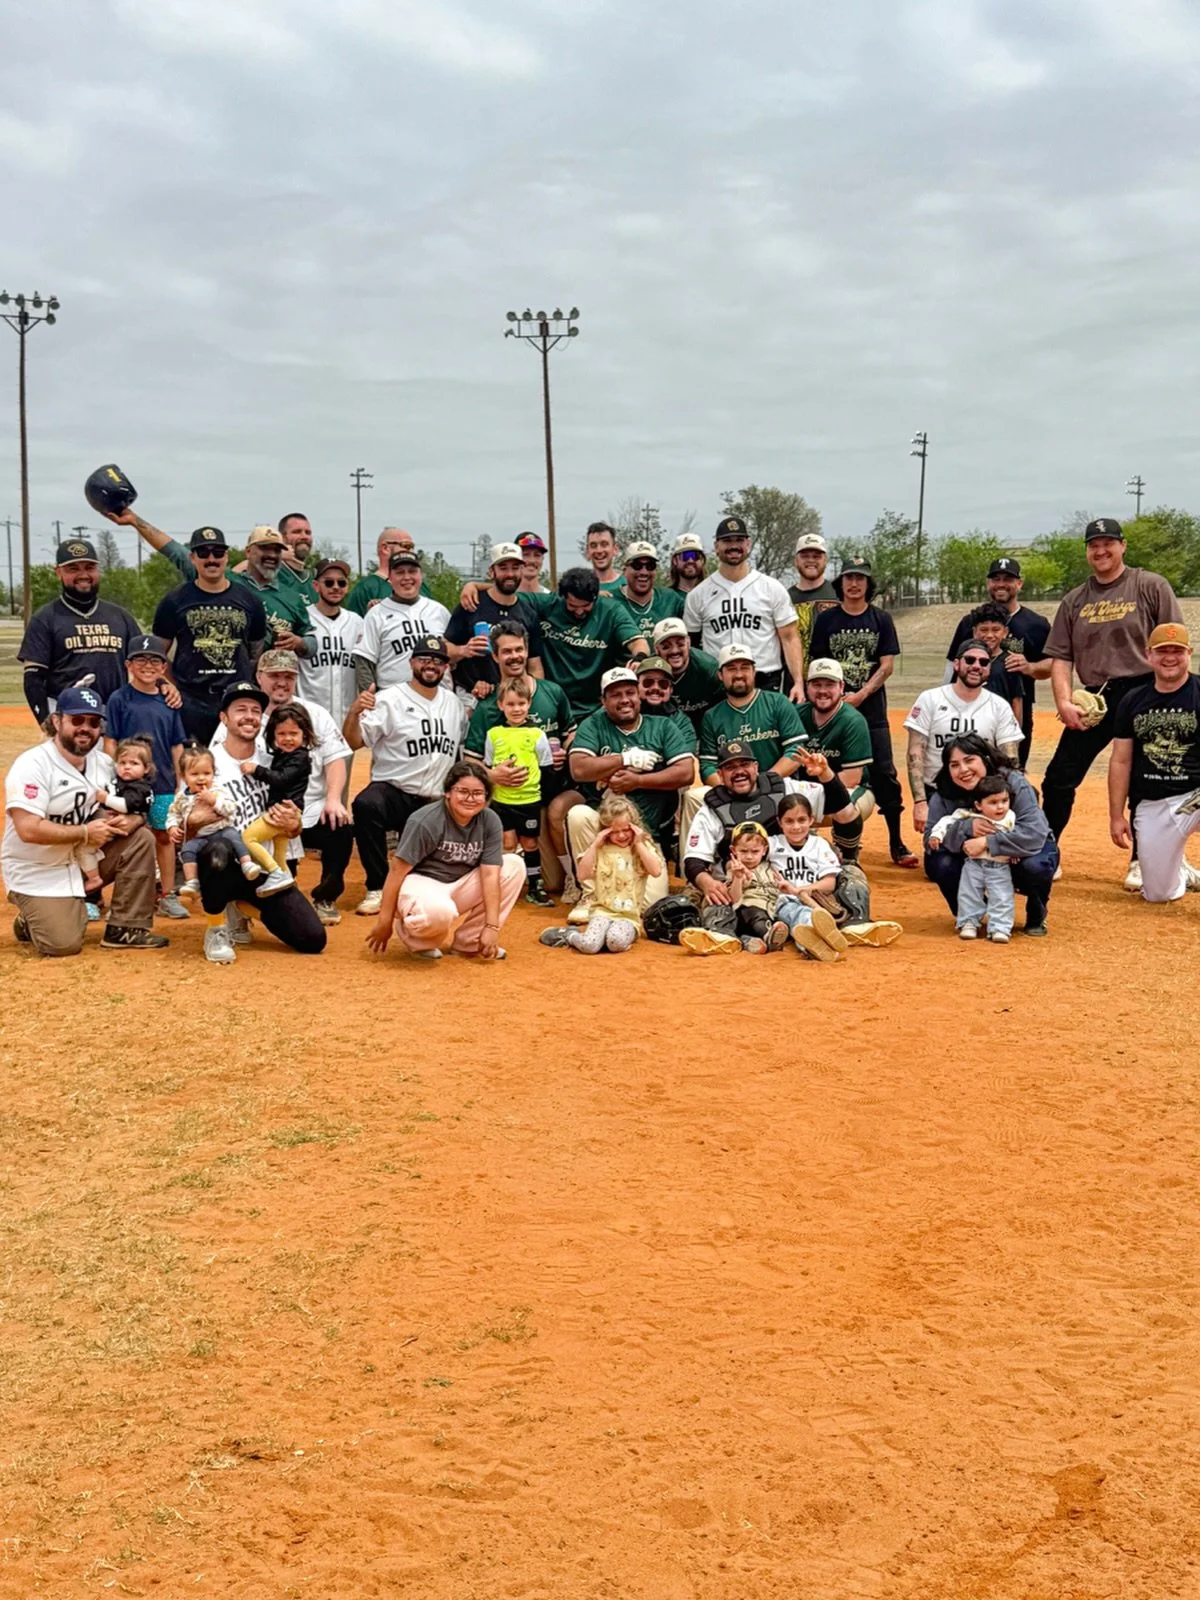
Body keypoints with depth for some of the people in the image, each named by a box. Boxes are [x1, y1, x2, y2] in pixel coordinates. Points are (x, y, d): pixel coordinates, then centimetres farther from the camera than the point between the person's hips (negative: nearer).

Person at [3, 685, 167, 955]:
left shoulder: (104, 763, 1)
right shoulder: (31, 765, -20)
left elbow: (135, 810, 6)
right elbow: (29, 830, -28)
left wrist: (129, 820, -19)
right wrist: (85, 832, -25)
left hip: (86, 858, 7)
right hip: (38, 873, -6)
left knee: (141, 838, -11)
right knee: (63, 943, -20)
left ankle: (125, 929, -4)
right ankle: (31, 920, 16)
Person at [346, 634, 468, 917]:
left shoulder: (453, 702, 12)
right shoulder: (389, 699, -6)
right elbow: (353, 742, -14)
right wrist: (355, 711, -33)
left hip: (436, 801, 5)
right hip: (393, 792, -5)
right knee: (366, 805, -38)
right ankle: (377, 889, -25)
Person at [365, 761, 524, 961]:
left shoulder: (490, 822, -6)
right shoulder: (425, 821, -20)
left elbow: (490, 874, -10)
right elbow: (397, 871, -17)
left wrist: (492, 927, -18)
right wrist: (384, 922, -16)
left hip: (459, 887, 7)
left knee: (514, 865, -9)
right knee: (439, 910, -41)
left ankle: (469, 941, -1)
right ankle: (413, 936, -1)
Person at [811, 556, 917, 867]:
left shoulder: (881, 620, 6)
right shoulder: (826, 620, 6)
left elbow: (887, 666, 0)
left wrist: (860, 695, -12)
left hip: (872, 710, 0)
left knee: (884, 776, -3)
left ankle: (897, 844, 0)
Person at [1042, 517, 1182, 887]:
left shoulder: (1151, 587, 0)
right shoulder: (1074, 601, 11)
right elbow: (1061, 657, 8)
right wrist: (1064, 702, -6)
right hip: (1093, 701, 3)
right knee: (1059, 777, 0)